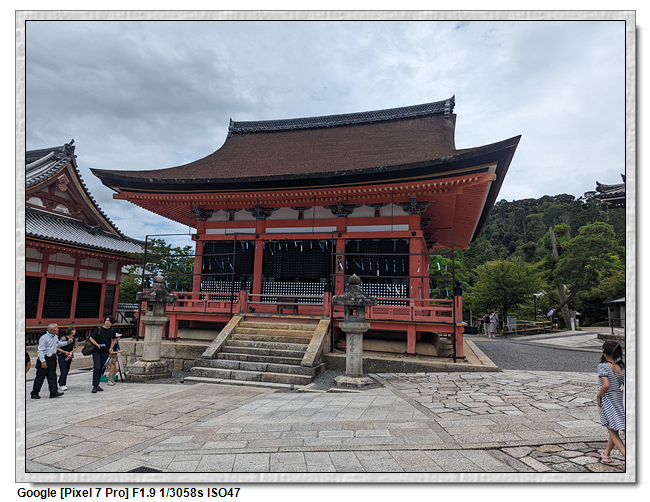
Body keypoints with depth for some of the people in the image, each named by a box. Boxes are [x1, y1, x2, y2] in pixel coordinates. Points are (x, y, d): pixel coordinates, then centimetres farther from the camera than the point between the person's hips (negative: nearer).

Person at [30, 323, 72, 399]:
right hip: (44, 358, -7)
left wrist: (67, 342, 20)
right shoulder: (43, 338, -16)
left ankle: (53, 392, 6)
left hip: (52, 358, 7)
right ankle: (34, 393, 11)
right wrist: (43, 361, -22)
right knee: (40, 377, 0)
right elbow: (40, 350, -18)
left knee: (52, 376, 5)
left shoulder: (55, 337, 9)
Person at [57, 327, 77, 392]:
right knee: (64, 371, -14)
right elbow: (57, 348, -10)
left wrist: (72, 351, -5)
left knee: (66, 371, 9)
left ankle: (60, 383, 25)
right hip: (62, 356, -5)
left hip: (69, 357, 5)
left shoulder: (75, 339, 1)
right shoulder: (64, 338, -14)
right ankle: (62, 386, -15)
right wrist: (65, 352, -19)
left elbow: (75, 347, 14)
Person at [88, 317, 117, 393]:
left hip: (105, 353, 4)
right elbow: (91, 338, -3)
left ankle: (97, 385, 20)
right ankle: (94, 386, -10)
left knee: (101, 369, 10)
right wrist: (97, 345, -15)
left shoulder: (112, 331, 5)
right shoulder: (99, 329, -6)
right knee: (97, 368, -13)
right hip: (97, 352, -4)